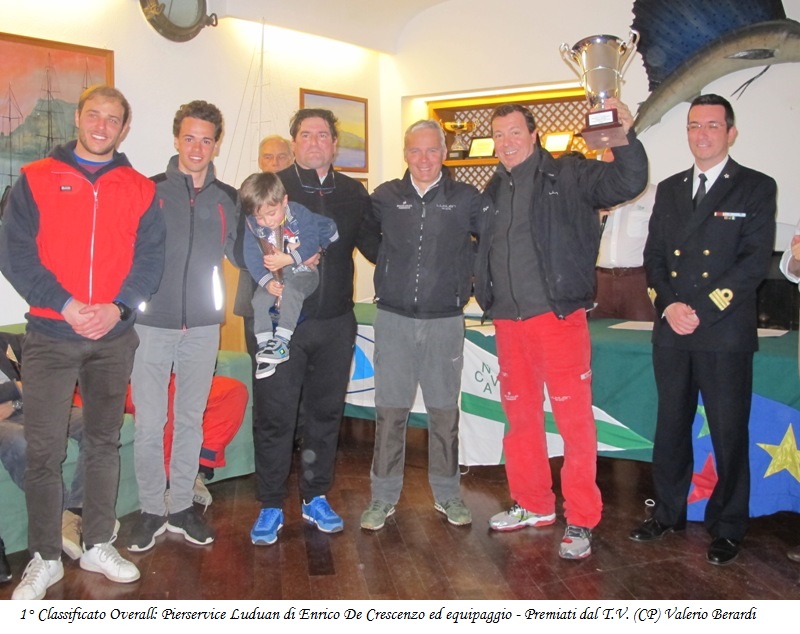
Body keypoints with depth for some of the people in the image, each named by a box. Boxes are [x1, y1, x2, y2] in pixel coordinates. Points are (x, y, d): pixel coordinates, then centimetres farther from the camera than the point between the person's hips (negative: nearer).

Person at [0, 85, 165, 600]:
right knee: (44, 449, -1)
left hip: (115, 338, 2)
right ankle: (45, 559, 14)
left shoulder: (140, 189, 7)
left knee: (105, 442, 11)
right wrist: (64, 304, -17)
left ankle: (98, 546, 24)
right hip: (50, 336, -2)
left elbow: (151, 258, 1)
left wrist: (118, 307, -14)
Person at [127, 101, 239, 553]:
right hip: (152, 323, -2)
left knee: (191, 420, 12)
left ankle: (182, 507, 25)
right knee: (149, 423, 3)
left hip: (203, 326, 2)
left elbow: (239, 252, 14)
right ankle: (152, 510, 19)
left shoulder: (228, 199, 7)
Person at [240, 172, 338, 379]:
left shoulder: (300, 214, -15)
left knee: (290, 291, -33)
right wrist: (266, 281, -22)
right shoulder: (252, 224, -8)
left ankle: (282, 341, -31)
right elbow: (252, 257, -10)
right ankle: (264, 345, -12)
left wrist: (288, 259, -26)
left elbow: (311, 242, -17)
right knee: (259, 300, -20)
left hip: (303, 271, -4)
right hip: (273, 275, 4)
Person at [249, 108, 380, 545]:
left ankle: (316, 497, 28)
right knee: (275, 415, 1)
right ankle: (271, 506, 17)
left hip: (335, 322, 3)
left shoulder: (353, 193, 10)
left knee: (325, 412, 12)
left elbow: (374, 246, 15)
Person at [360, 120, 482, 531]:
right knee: (390, 409, 4)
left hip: (445, 320, 0)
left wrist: (463, 270, 4)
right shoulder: (385, 197, 4)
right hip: (394, 318, 1)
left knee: (444, 410, 8)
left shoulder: (466, 199, 1)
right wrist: (392, 270, 8)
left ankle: (447, 494, 23)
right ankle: (383, 497, 15)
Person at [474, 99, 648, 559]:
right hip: (508, 321, 6)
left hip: (558, 315, -5)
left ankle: (581, 520, 11)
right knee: (520, 414, 14)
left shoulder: (568, 176, -2)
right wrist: (486, 296, 6)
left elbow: (628, 182, -14)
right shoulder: (494, 190, 14)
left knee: (574, 417, -1)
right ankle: (533, 505, 30)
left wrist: (626, 136, -28)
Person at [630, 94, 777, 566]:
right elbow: (653, 256, 10)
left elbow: (755, 261, -9)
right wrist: (668, 306, -7)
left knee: (730, 434, 4)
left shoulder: (756, 188, 0)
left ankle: (728, 528, 20)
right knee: (671, 427, 12)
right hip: (671, 332, 4)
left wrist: (701, 310, -15)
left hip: (725, 333, -4)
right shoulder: (669, 189, 14)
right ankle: (669, 514, 27)